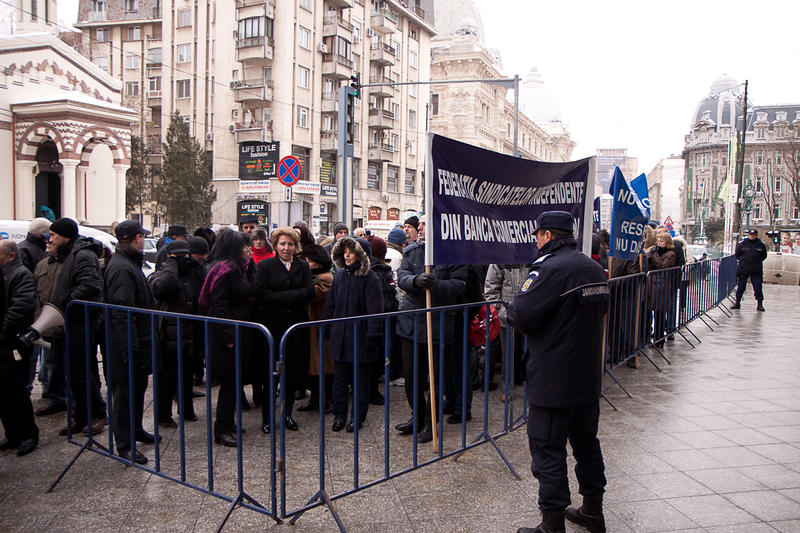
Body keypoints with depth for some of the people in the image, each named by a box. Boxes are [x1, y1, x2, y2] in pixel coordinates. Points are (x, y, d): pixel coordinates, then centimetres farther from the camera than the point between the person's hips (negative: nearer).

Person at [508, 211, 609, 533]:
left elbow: (520, 315, -23)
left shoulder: (551, 269, -19)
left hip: (553, 380, -9)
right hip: (589, 377, 9)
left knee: (548, 448, 2)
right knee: (586, 440, 20)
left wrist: (513, 310, -2)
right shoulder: (595, 268, 8)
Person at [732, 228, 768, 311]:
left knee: (758, 287, -1)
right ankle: (737, 303, 14)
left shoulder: (761, 245, 4)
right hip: (743, 270, 0)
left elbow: (764, 256, 15)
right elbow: (737, 255, 12)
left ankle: (760, 304, 6)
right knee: (740, 287, 5)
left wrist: (757, 261, 7)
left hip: (756, 271, 0)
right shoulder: (741, 244, 2)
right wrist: (743, 261, 7)